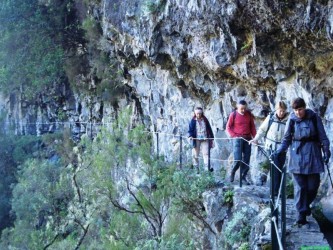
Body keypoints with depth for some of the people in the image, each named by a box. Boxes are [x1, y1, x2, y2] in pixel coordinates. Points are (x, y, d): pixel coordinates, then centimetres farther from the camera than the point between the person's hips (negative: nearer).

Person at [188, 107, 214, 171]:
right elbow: (190, 129, 1)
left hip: (205, 140, 1)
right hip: (196, 140, -1)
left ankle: (208, 167, -16)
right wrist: (190, 136, -18)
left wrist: (212, 138, 11)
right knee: (195, 154, 4)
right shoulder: (193, 121, 1)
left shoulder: (205, 120, 6)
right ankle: (196, 167, 14)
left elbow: (209, 129, 11)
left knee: (206, 153, -9)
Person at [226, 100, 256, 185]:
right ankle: (233, 172, 17)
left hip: (247, 139, 4)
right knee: (237, 159, -10)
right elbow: (228, 127, 1)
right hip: (238, 139, -4)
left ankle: (243, 176, 14)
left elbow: (252, 127, 12)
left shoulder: (249, 114, 6)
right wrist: (234, 136, -9)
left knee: (246, 159, 3)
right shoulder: (233, 115, -4)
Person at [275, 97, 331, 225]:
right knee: (299, 186, -3)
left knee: (313, 185, 4)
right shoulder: (292, 120, 0)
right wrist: (279, 151, -3)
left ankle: (306, 204, 31)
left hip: (312, 154, 0)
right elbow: (287, 139, 8)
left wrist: (326, 151, -1)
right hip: (297, 154, 0)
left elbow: (322, 136, 4)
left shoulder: (314, 118, -2)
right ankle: (301, 214, 0)